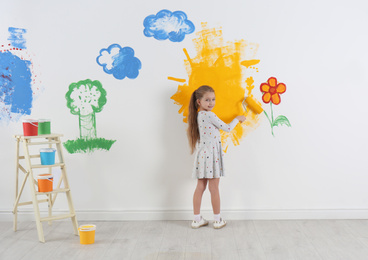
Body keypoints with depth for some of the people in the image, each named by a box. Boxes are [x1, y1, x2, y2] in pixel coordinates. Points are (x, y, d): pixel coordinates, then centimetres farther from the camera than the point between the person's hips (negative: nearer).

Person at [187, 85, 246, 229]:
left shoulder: (199, 115, 9)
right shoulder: (209, 115, -15)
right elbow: (227, 128, -7)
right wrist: (237, 119, 8)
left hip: (202, 154, 8)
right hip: (211, 154, -8)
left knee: (200, 187, 10)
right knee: (214, 188, 2)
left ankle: (197, 219, 16)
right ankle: (218, 220, 13)